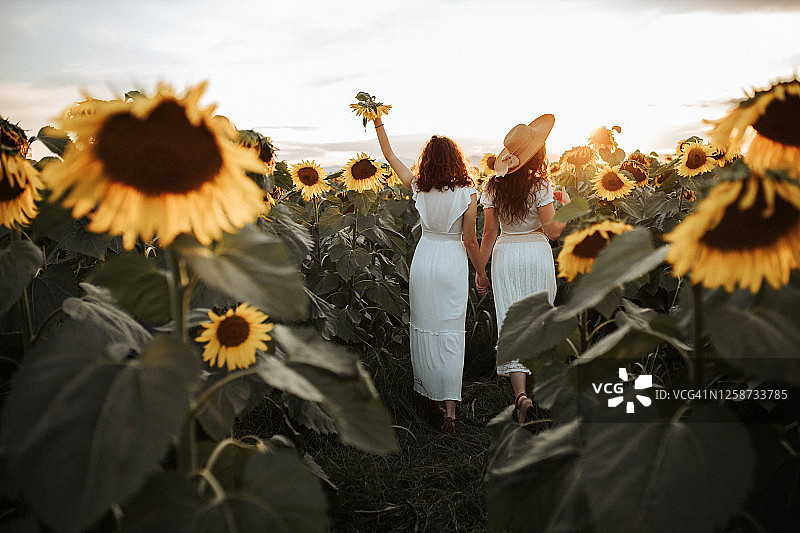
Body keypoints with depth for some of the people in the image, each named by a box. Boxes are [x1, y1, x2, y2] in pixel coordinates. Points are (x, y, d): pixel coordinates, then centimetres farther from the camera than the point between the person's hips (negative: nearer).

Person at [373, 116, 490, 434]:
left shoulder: (419, 188, -3)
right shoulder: (467, 194, -10)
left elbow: (389, 155, 9)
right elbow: (470, 241, -6)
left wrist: (379, 123, 19)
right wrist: (481, 273, 8)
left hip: (423, 260, 3)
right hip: (453, 264, -3)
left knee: (423, 330, 13)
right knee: (450, 335, -1)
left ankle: (430, 397, 24)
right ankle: (449, 411, -3)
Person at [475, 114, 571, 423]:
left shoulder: (493, 187, -4)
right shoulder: (540, 186, -12)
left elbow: (489, 233, -2)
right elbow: (552, 231, -11)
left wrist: (480, 268, 5)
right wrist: (565, 205, 5)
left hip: (505, 256, 1)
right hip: (537, 253, -1)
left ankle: (520, 392, -14)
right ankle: (532, 382, 30)